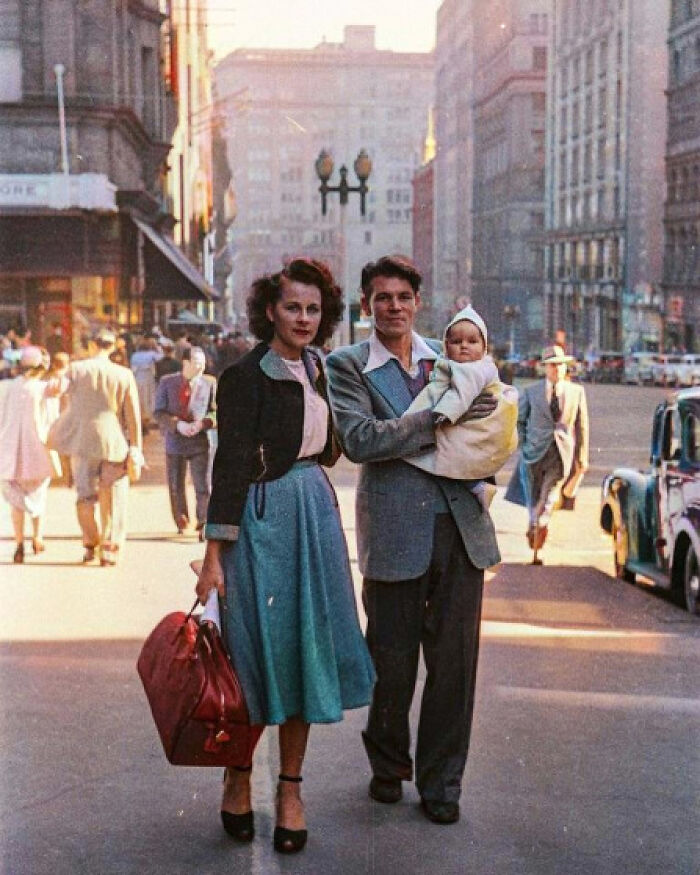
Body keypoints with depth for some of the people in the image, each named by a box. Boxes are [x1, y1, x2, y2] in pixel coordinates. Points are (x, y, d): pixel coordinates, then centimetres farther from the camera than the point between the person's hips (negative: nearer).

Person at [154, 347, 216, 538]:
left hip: (200, 443, -1)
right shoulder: (167, 383, 2)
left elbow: (215, 412, 3)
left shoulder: (209, 383, 2)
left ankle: (203, 525, 4)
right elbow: (159, 413, -2)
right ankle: (181, 524, 29)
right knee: (176, 487, 12)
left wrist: (202, 423, -17)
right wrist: (177, 425, -19)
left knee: (203, 486, -7)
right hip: (174, 443, 1)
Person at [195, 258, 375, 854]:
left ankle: (290, 789, 17)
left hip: (316, 514, 6)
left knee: (306, 648, 7)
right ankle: (238, 778, 21)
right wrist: (214, 556, -16)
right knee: (260, 649, 0)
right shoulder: (246, 376, -9)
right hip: (263, 519, -6)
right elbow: (230, 467, -13)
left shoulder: (315, 370, 11)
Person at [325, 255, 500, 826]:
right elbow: (359, 440, -14)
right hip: (395, 531, -3)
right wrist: (439, 418, -18)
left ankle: (441, 782, 19)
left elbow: (480, 423, 25)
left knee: (454, 660, 5)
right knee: (393, 661, 6)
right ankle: (388, 764, 30)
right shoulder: (347, 366, 1)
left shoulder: (449, 357, 14)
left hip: (461, 526, 3)